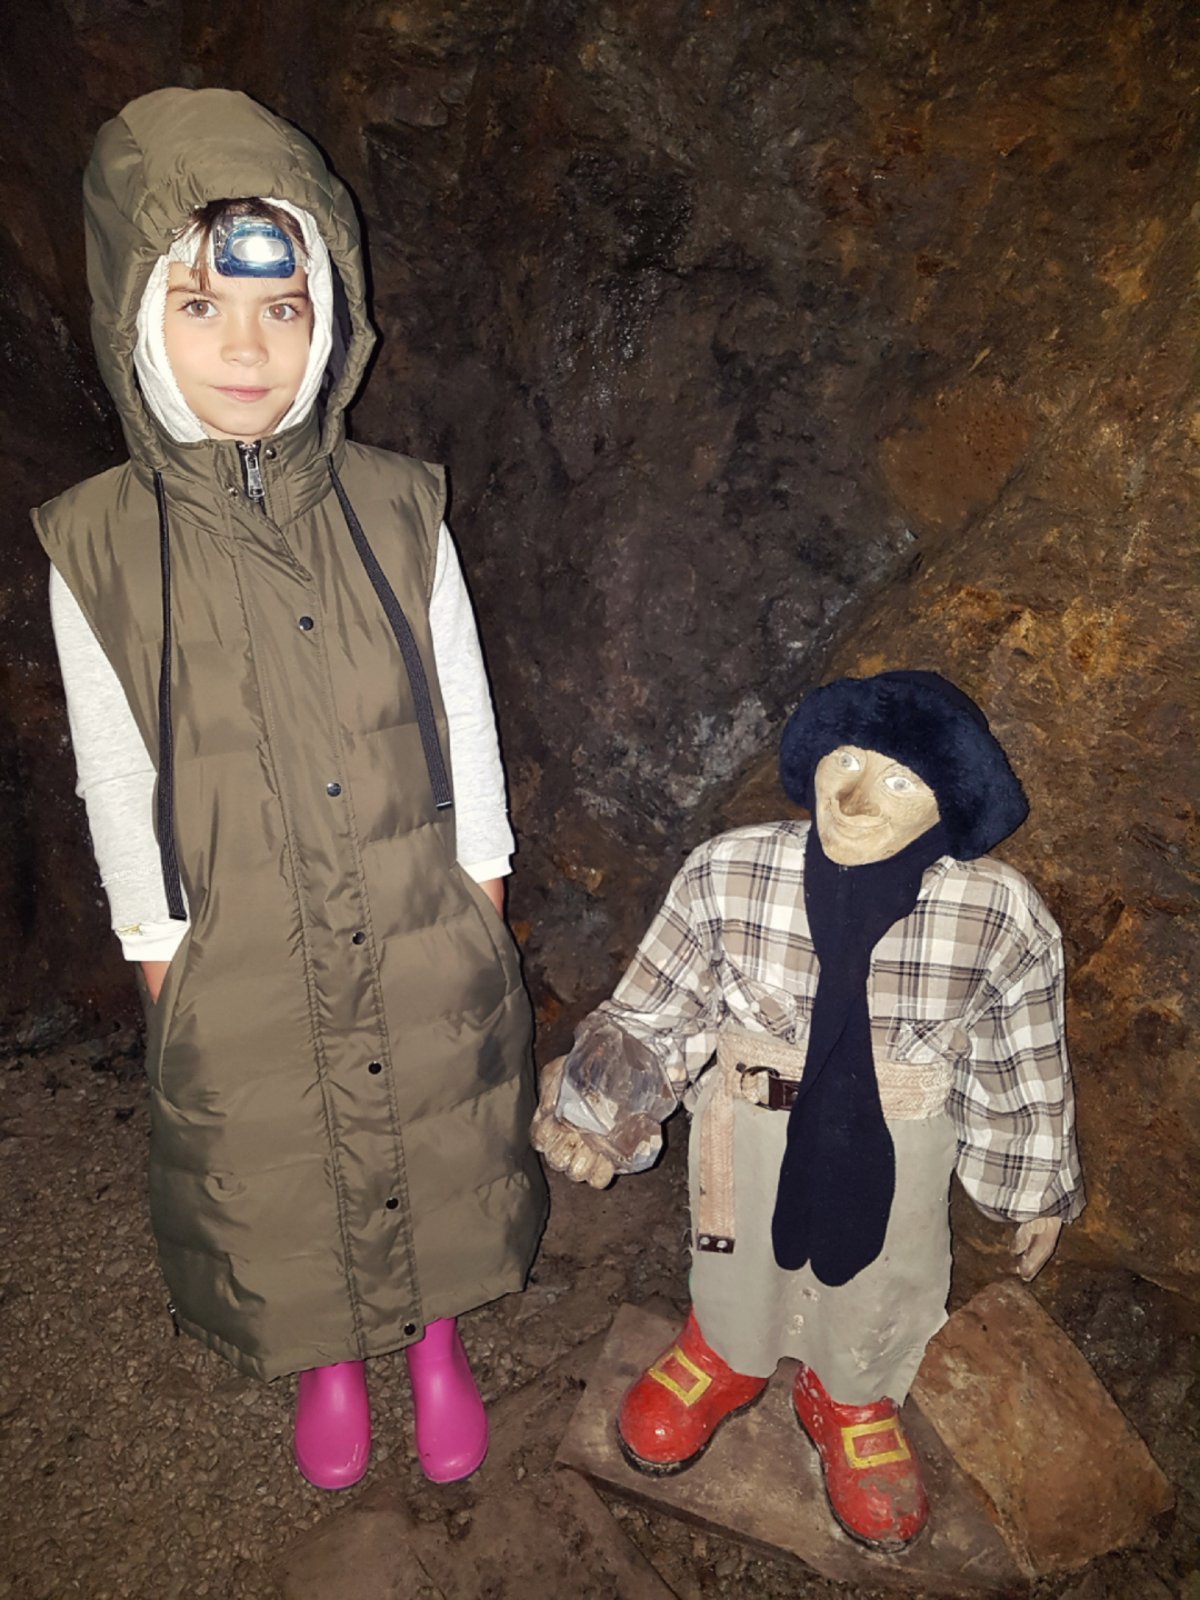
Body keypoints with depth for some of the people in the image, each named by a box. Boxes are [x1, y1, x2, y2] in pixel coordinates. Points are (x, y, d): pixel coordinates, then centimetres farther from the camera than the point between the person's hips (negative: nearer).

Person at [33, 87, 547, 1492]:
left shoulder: (396, 513, -10)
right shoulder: (97, 551, -12)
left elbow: (462, 718, -3)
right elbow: (118, 780, -4)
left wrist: (481, 903, 1)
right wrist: (162, 957, 0)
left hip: (425, 936, 1)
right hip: (246, 964, 0)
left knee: (434, 1154, 19)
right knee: (282, 1174, 21)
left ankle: (435, 1337, 50)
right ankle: (326, 1359, 52)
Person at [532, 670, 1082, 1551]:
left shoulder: (1003, 920, -25)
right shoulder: (727, 875, -27)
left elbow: (1024, 1066, -7)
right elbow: (652, 1016, -14)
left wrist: (1037, 1185, 6)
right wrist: (593, 1107, -28)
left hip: (896, 1148, 0)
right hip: (752, 1129, 0)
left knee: (876, 1285, 27)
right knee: (738, 1271, 28)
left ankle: (850, 1398, 62)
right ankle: (727, 1355, 64)